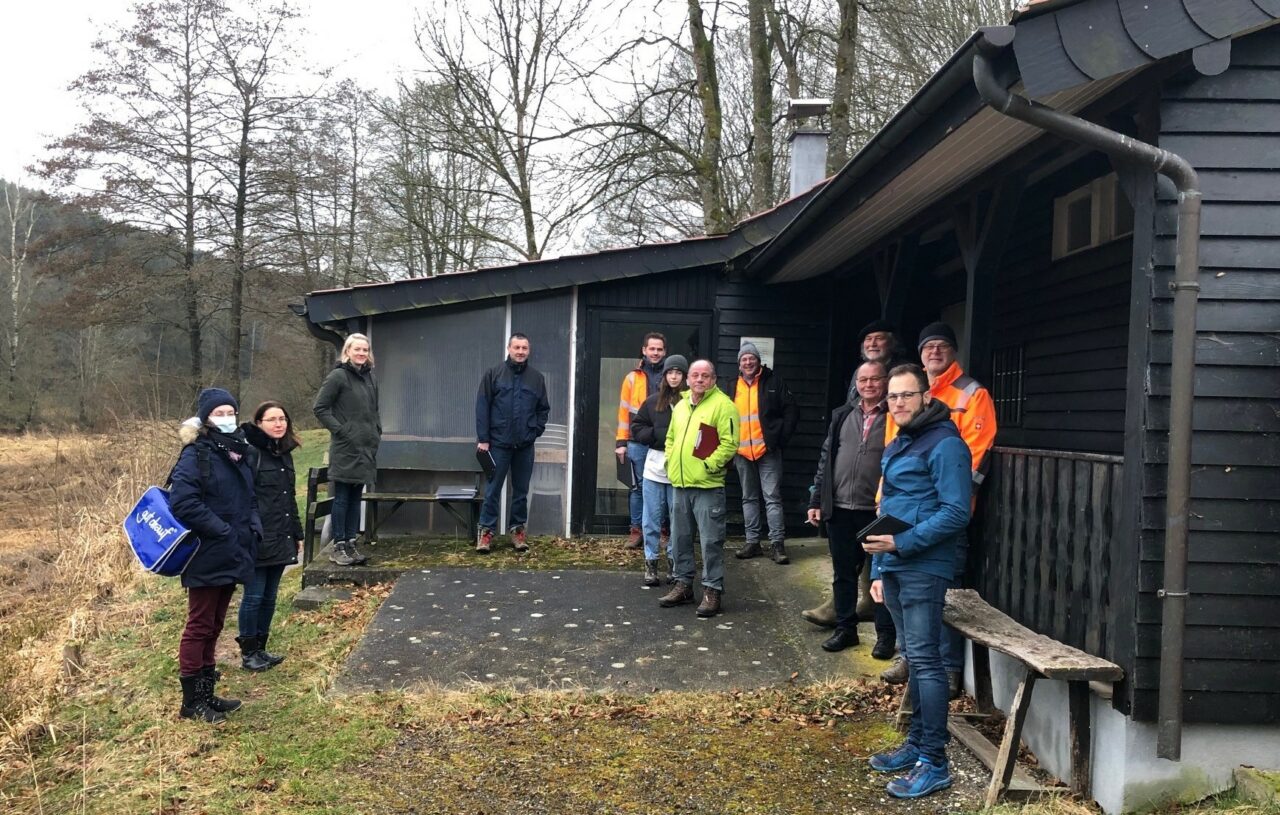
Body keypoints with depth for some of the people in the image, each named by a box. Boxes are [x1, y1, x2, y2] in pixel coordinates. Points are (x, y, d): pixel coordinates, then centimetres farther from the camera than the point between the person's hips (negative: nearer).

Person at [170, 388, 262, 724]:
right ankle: (192, 701, 10)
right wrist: (222, 531, -22)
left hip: (231, 556, 8)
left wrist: (253, 527, 3)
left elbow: (249, 497, 21)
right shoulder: (195, 455, -12)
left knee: (214, 626, 15)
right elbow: (183, 502, -23)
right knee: (199, 627, 1)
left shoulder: (238, 451, 12)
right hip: (207, 558, -8)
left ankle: (206, 693, 25)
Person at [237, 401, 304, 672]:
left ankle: (260, 648, 25)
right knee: (254, 596, 1)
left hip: (280, 539, 7)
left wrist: (297, 533, 21)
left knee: (269, 597, 14)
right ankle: (248, 653, 14)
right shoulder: (250, 452, -12)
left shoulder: (285, 454, 13)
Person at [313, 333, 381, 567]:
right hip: (345, 449, -7)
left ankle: (351, 543, 18)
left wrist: (377, 431, 10)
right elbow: (320, 408, -9)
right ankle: (338, 546, 5)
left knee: (356, 497, 11)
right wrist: (340, 430, -13)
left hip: (366, 448, 7)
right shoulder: (338, 376, -9)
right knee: (342, 498, -1)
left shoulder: (370, 377, 12)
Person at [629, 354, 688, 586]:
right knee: (652, 519, 8)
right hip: (655, 466, 3)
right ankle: (650, 562, 17)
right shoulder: (653, 401, 6)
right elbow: (637, 429, 9)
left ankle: (674, 560, 19)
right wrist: (660, 435, -5)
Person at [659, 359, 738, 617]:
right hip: (680, 485, 7)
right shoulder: (680, 406, 15)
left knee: (711, 541, -3)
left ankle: (713, 590, 5)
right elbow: (670, 438, 25)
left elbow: (729, 443, -14)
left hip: (708, 486, -7)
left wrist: (709, 465, -17)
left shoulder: (723, 405, -8)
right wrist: (671, 463, 11)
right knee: (680, 538, 14)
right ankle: (683, 584, 26)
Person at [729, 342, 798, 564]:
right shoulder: (734, 387, 10)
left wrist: (781, 438, -8)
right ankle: (752, 542, 18)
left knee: (772, 498, -5)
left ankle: (778, 544, -3)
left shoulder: (773, 382, -2)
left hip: (768, 451, -5)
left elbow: (791, 411, -2)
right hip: (742, 453, 5)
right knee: (749, 498, 11)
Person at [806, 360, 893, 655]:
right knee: (843, 573, 13)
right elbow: (826, 458, 13)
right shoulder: (842, 415, 11)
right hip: (840, 509, 4)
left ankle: (886, 634, 16)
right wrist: (817, 500, 9)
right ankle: (845, 628, 25)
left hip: (878, 511, -4)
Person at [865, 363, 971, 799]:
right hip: (895, 567, 9)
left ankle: (934, 762, -1)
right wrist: (879, 568, 19)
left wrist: (902, 542, -22)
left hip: (923, 569, -9)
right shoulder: (898, 445, 17)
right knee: (914, 659, 15)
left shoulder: (944, 444, -12)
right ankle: (917, 743, 25)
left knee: (925, 659, -7)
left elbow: (956, 512, -19)